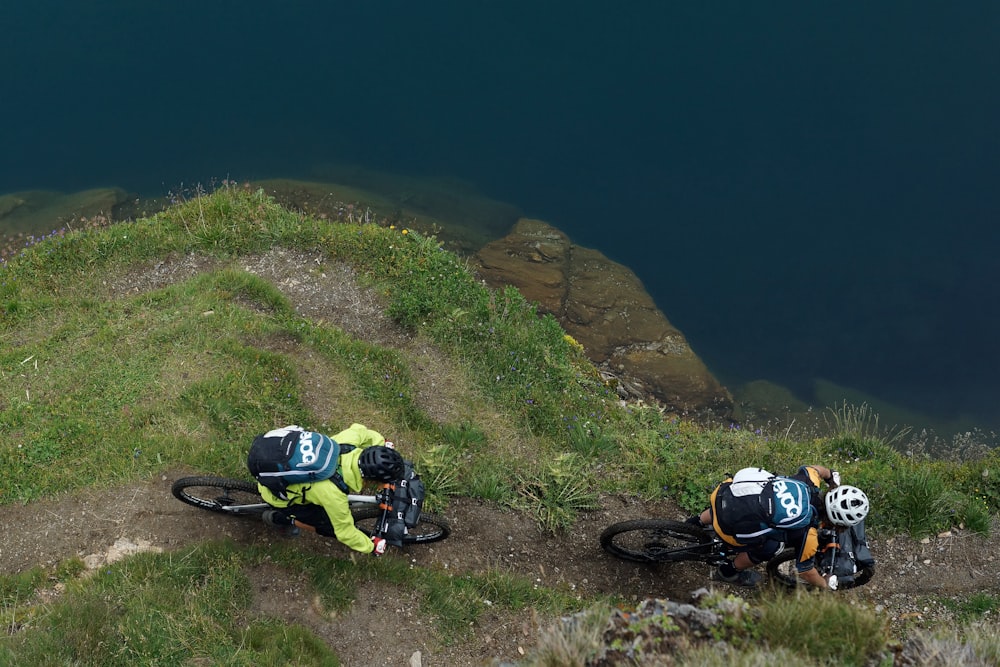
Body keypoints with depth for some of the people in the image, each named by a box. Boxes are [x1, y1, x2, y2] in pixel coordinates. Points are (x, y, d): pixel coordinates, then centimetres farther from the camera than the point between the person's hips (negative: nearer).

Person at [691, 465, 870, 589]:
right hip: (729, 526, -7)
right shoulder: (808, 534, -12)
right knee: (771, 547, 11)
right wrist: (826, 584, 25)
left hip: (726, 490, 7)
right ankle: (728, 572, 30)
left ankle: (696, 523, 59)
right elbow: (805, 572, 5)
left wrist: (832, 475, 48)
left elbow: (816, 469, 27)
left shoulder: (810, 481, 0)